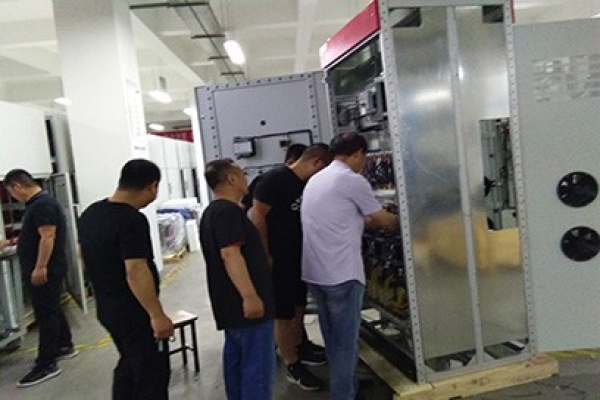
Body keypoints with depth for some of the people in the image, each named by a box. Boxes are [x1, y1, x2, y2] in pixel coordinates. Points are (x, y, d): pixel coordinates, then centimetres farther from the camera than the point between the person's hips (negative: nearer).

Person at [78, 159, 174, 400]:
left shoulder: (89, 213, 5)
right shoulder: (132, 220, -24)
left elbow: (86, 257, 17)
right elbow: (136, 272, -29)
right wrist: (157, 315, -25)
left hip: (107, 309, 9)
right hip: (135, 314, -9)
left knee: (129, 365, 25)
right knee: (152, 375, 4)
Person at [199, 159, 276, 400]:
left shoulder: (212, 211, 17)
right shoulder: (229, 210, -16)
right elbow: (230, 254, -26)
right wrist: (250, 295, -29)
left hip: (231, 302, 11)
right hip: (245, 303, -11)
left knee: (236, 359, 18)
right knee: (258, 365, -4)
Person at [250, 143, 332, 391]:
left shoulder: (308, 185, 7)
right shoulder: (275, 179, -17)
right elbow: (257, 216, -19)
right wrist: (264, 255, -19)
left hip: (299, 258, 8)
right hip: (276, 260, -8)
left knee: (298, 307, 21)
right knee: (283, 314, 3)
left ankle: (300, 349, 41)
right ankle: (292, 366, 17)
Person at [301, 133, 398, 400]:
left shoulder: (316, 180, 15)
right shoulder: (353, 180, -9)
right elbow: (383, 220, 1)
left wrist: (366, 220, 27)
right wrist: (400, 222, 21)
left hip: (314, 272, 8)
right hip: (341, 273, -8)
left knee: (333, 337, 20)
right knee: (345, 340, 4)